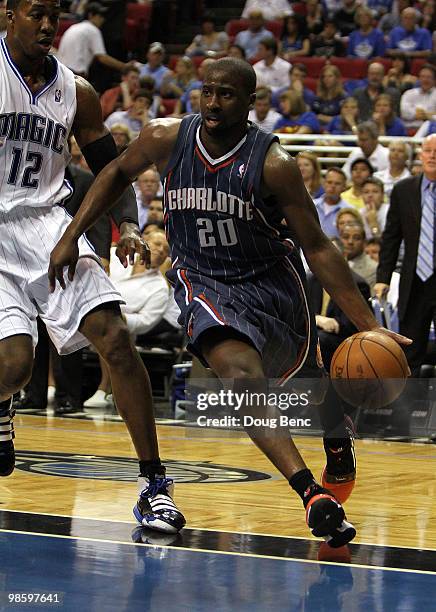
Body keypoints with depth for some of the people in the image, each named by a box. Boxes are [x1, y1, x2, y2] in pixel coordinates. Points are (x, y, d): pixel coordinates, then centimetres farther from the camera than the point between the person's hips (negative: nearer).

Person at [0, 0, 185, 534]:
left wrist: (128, 225, -3)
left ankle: (154, 484, -11)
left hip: (48, 226, 4)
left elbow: (110, 169, 14)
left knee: (114, 337, -15)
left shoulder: (74, 92, 8)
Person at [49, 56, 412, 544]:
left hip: (271, 280, 0)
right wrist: (72, 235, 0)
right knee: (239, 372, -29)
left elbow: (316, 248, -18)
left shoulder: (273, 164, -24)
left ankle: (338, 443, 57)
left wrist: (368, 326, -23)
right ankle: (312, 495, -35)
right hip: (204, 280, 0)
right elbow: (118, 173, 6)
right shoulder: (166, 139, -17)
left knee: (306, 380, 20)